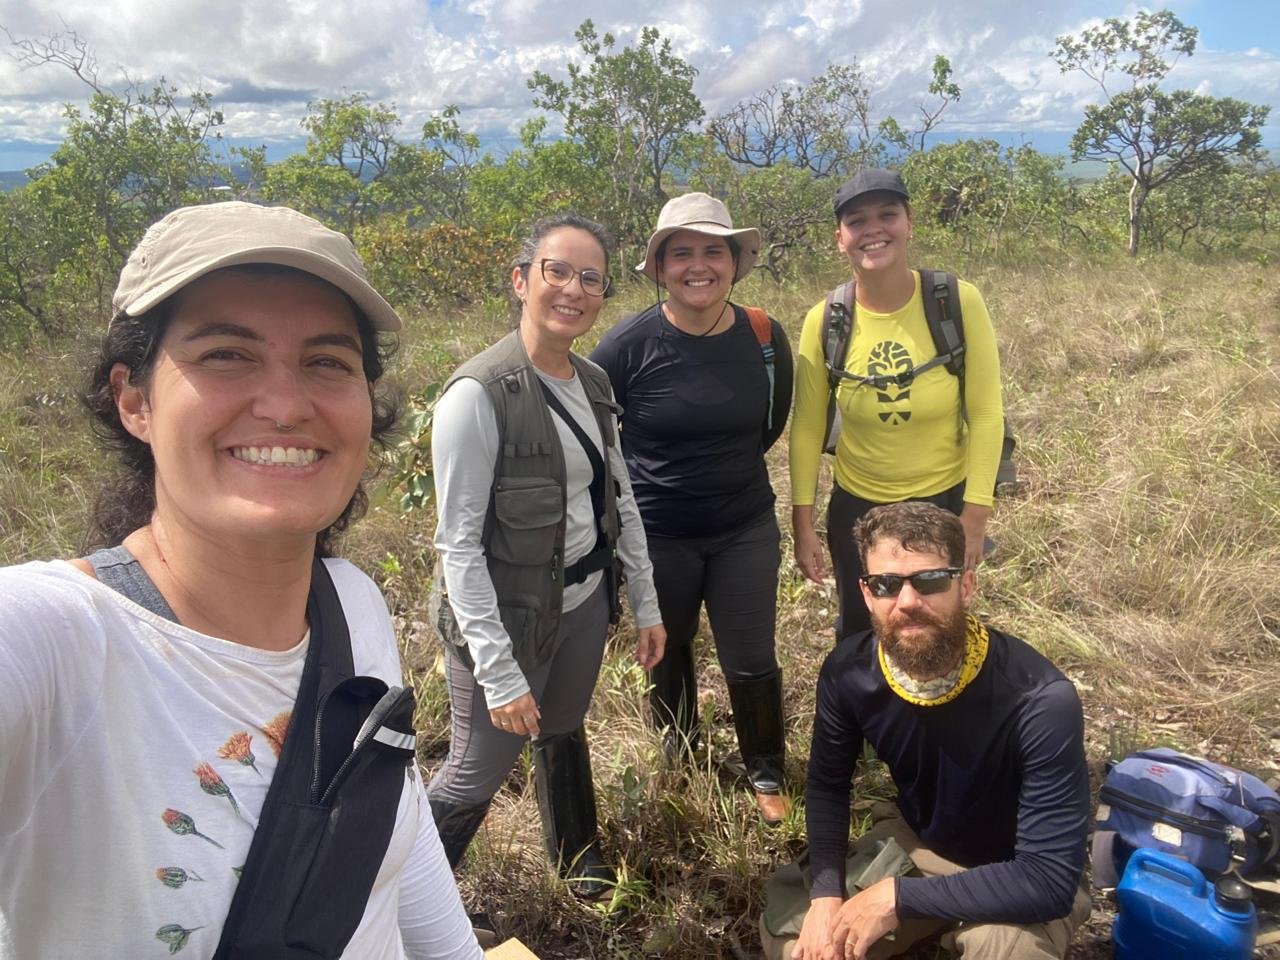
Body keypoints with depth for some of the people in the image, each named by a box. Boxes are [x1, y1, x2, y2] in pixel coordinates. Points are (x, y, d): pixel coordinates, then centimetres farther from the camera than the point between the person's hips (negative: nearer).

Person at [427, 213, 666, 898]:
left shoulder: (594, 383, 1)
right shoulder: (479, 394, -22)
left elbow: (620, 499, 9)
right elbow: (458, 545, -22)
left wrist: (646, 605, 10)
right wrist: (497, 672, -22)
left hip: (584, 602, 6)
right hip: (505, 616, -6)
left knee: (563, 733, 26)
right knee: (477, 774, 10)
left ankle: (578, 857, 51)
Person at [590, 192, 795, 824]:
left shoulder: (765, 339, -7)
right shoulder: (629, 344, -17)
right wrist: (643, 483, 1)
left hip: (745, 529, 2)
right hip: (656, 535, -1)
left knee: (751, 663, 6)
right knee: (667, 654, 18)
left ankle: (766, 775, 34)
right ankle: (679, 763, 46)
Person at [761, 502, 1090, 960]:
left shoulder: (1041, 702, -34)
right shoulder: (848, 671, -19)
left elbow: (1049, 879, -33)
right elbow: (827, 783, -2)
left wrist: (898, 898, -31)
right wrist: (825, 893, -17)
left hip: (1016, 882, -4)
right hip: (911, 841, 5)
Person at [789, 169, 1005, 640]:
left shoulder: (958, 301, -16)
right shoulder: (824, 320, -12)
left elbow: (986, 416, -11)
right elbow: (807, 429, -6)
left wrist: (974, 517, -11)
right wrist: (802, 523, -5)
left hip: (945, 502, -1)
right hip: (855, 508, 1)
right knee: (859, 634, 20)